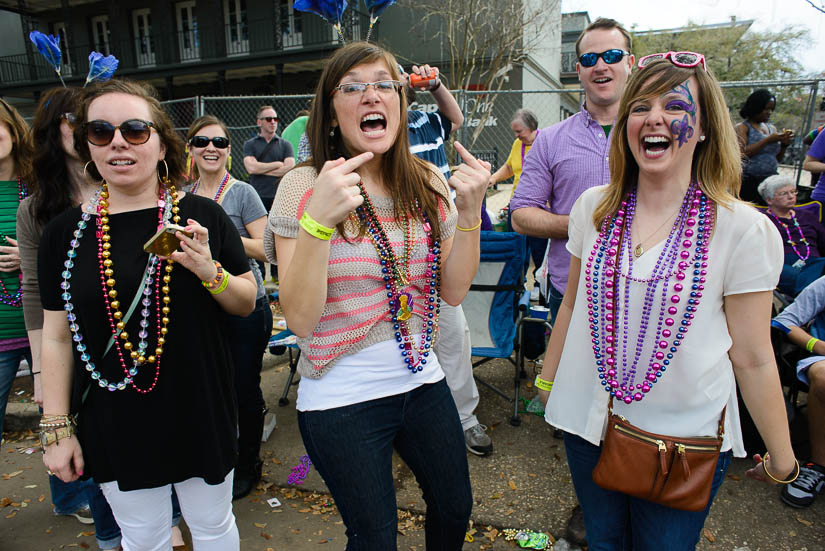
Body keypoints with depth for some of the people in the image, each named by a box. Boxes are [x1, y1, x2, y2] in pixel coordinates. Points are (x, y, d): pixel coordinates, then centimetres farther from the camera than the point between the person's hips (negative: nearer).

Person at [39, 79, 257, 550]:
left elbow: (248, 303, -1)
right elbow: (57, 337, 3)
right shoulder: (66, 231, -2)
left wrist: (211, 272, -21)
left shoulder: (202, 215, -7)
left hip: (200, 414, -1)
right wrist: (57, 427, 3)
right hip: (114, 425, 2)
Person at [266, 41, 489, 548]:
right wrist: (319, 219, -30)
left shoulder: (428, 184, -1)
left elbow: (454, 291, 0)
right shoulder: (303, 187, -12)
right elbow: (300, 318, -18)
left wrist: (469, 212, -13)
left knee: (455, 509, 23)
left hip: (422, 383, 4)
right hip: (341, 400, -4)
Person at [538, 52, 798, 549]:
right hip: (589, 423, 3)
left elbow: (752, 358, -6)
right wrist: (547, 378, 14)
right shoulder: (594, 207, -3)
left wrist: (781, 457, 1)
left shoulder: (744, 229, -12)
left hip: (684, 438, -2)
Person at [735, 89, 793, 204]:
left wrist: (784, 144, 1)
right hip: (748, 181, -5)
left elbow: (777, 159, 19)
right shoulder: (742, 127, 0)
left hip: (771, 181, 6)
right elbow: (743, 153, -16)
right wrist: (768, 140, -14)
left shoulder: (772, 128, 17)